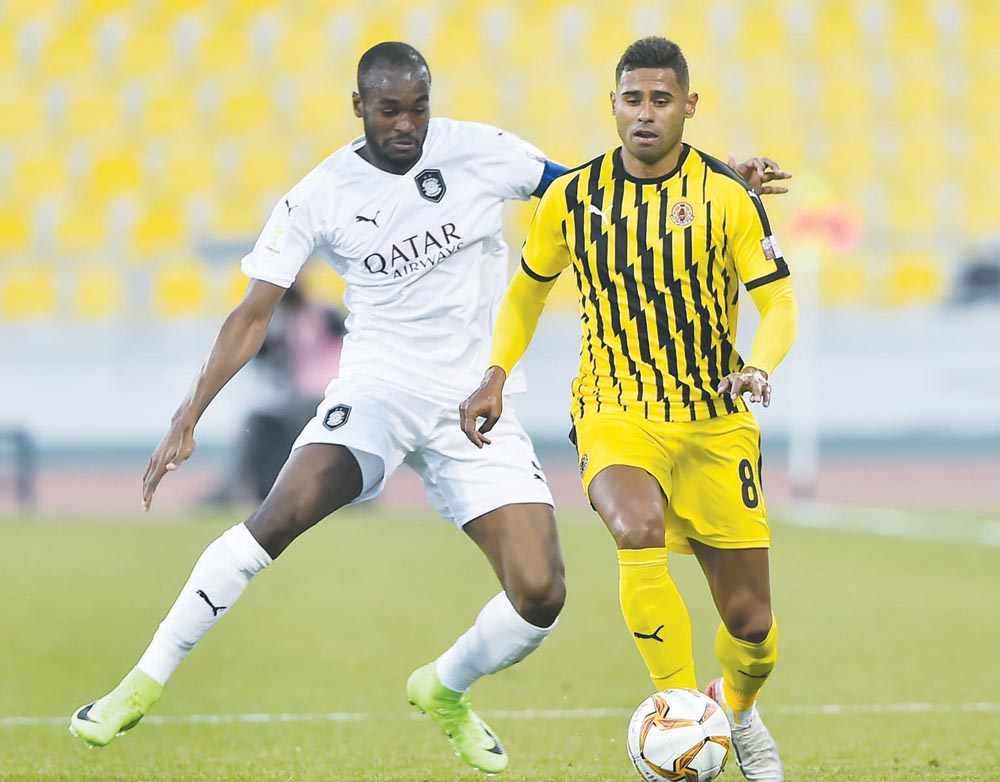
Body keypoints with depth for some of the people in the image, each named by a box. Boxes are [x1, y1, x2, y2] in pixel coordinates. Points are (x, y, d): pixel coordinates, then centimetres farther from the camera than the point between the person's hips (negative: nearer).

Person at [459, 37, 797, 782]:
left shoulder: (728, 194, -6)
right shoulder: (572, 197, -2)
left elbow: (779, 304, -7)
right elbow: (529, 286, 16)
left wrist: (759, 366, -27)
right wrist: (496, 376, 6)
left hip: (716, 426, 1)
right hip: (616, 414, -1)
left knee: (750, 620, 5)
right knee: (640, 533, -34)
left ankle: (737, 709, 40)